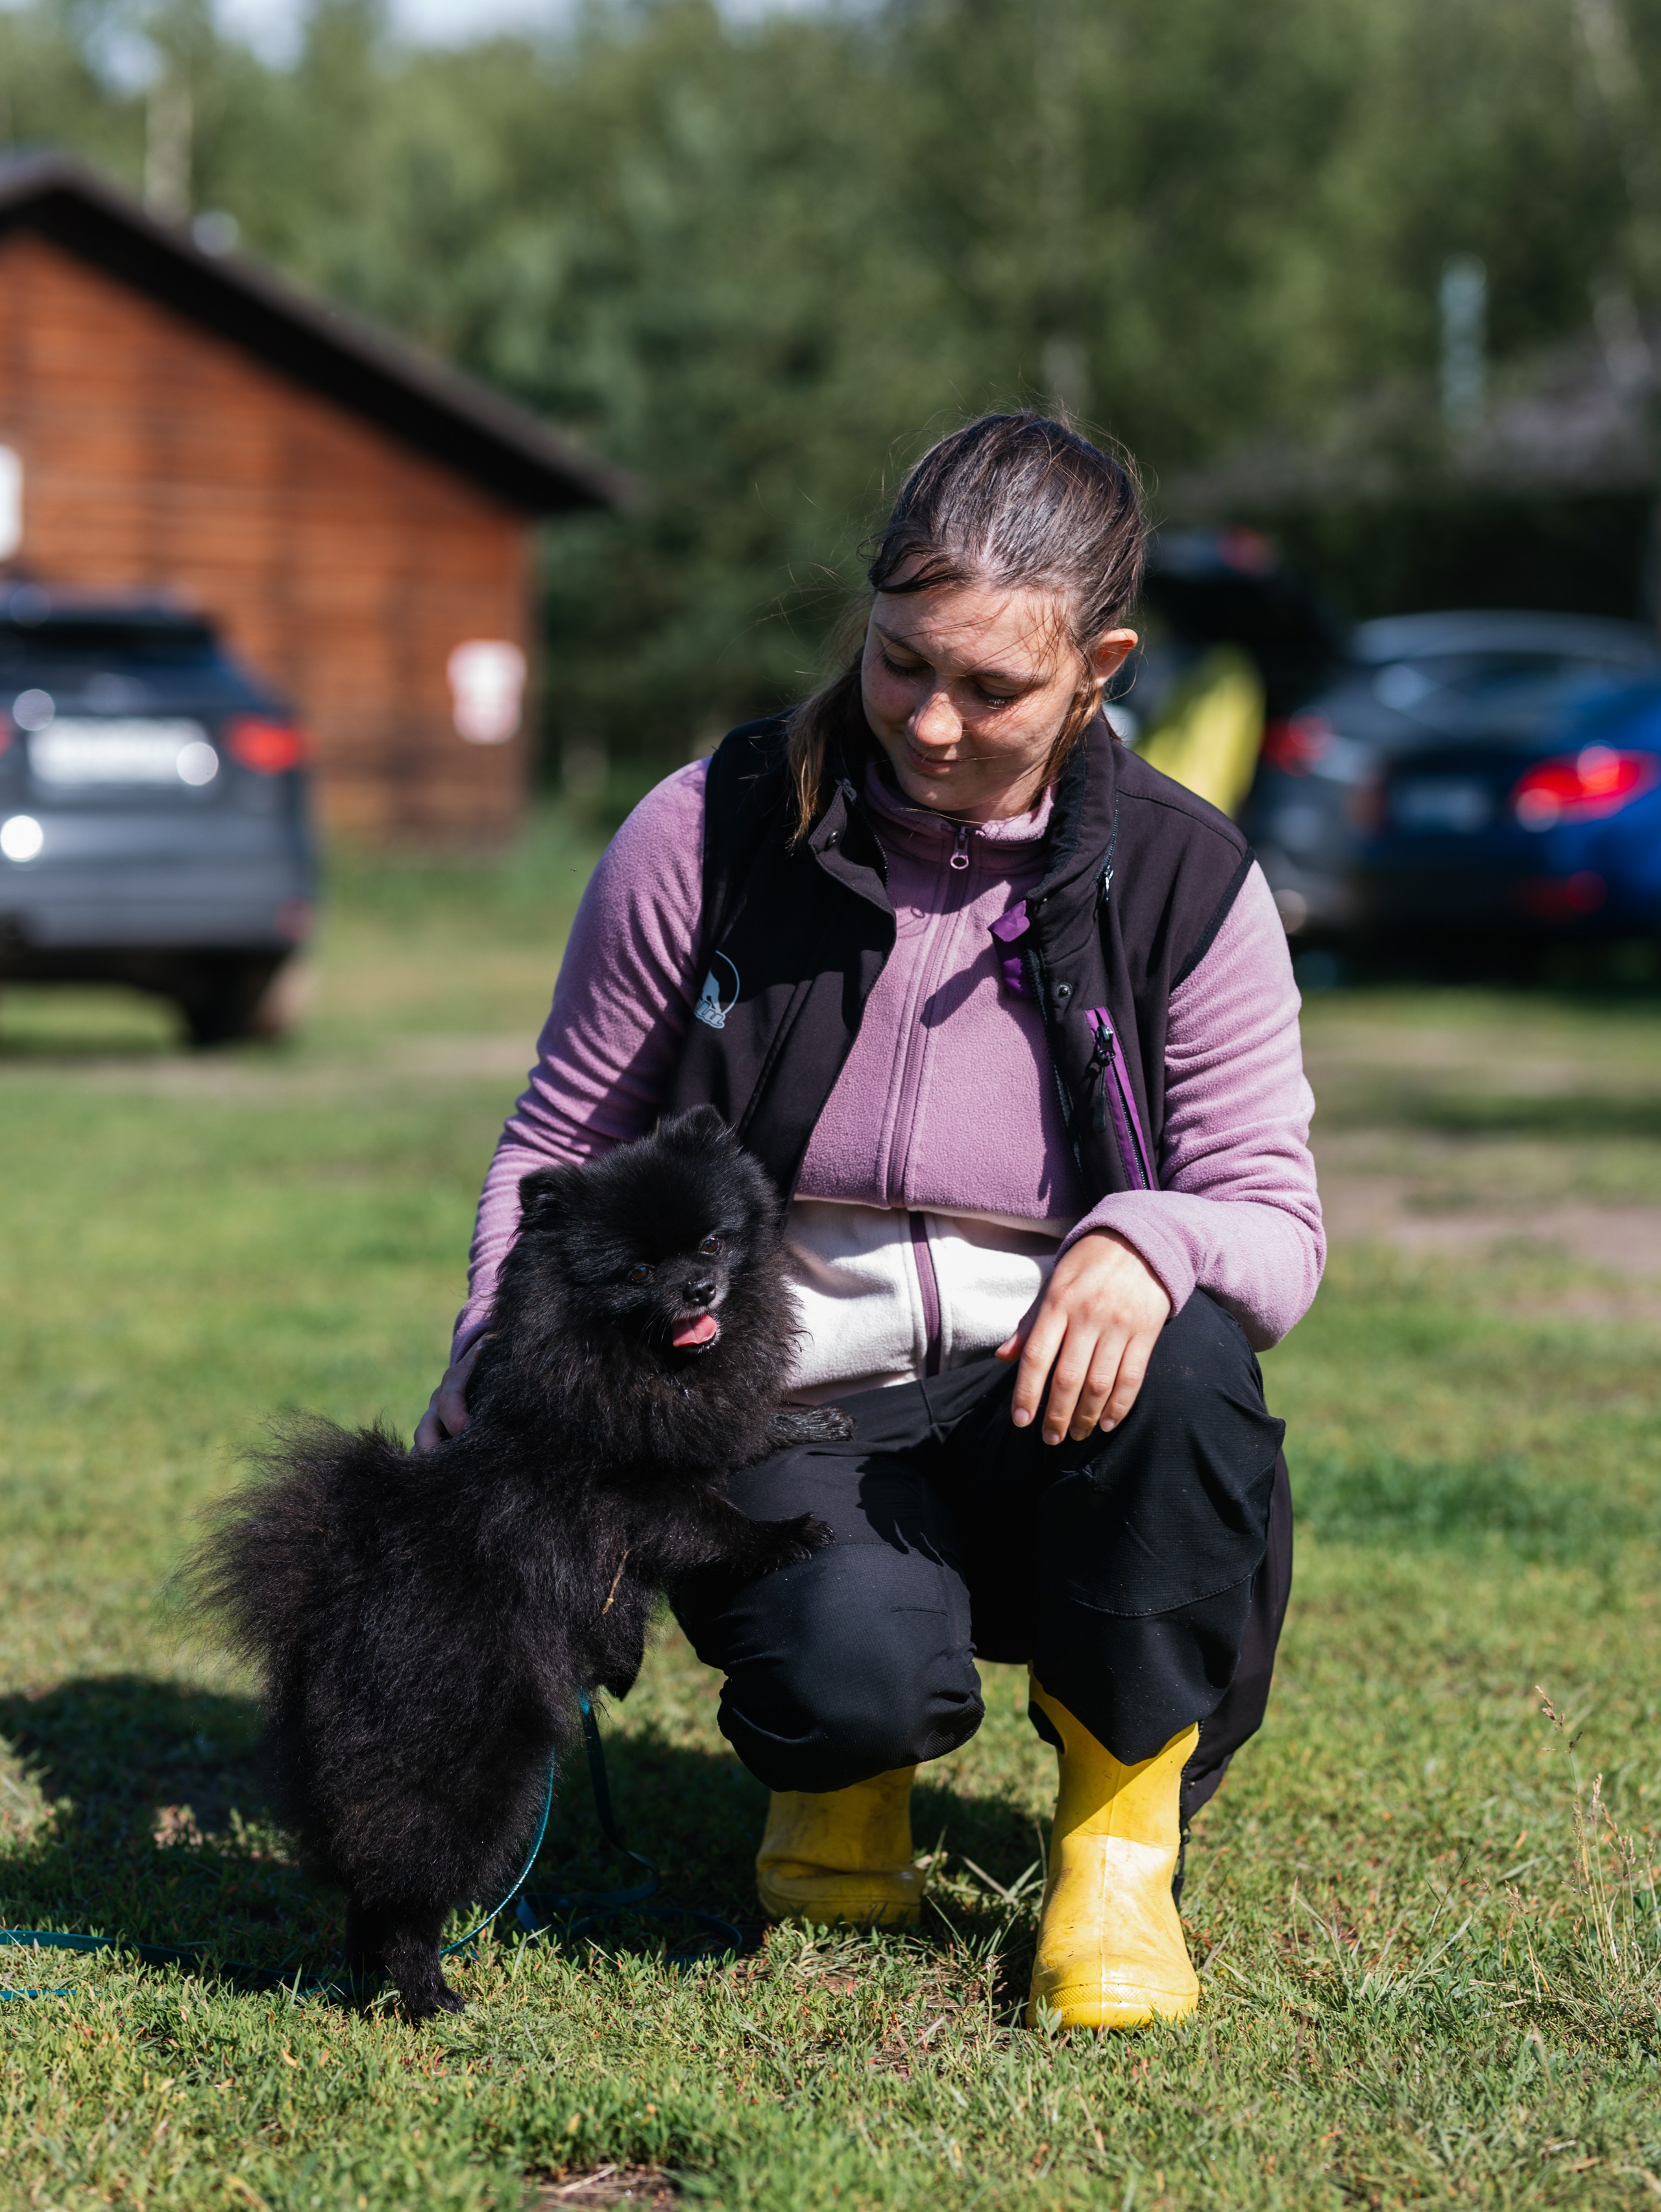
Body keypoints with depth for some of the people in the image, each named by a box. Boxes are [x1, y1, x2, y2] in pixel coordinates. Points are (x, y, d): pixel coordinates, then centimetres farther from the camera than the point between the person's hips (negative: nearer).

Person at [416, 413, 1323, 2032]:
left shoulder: (1185, 885, -4)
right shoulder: (710, 834, -6)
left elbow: (1276, 1219, -6)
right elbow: (562, 1144, 5)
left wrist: (1150, 1242, -30)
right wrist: (485, 1415, -6)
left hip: (1049, 1416, 1)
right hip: (795, 1416, -1)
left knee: (1183, 1361, -35)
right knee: (852, 1667, -35)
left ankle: (1122, 1819, -7)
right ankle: (849, 1762, 8)